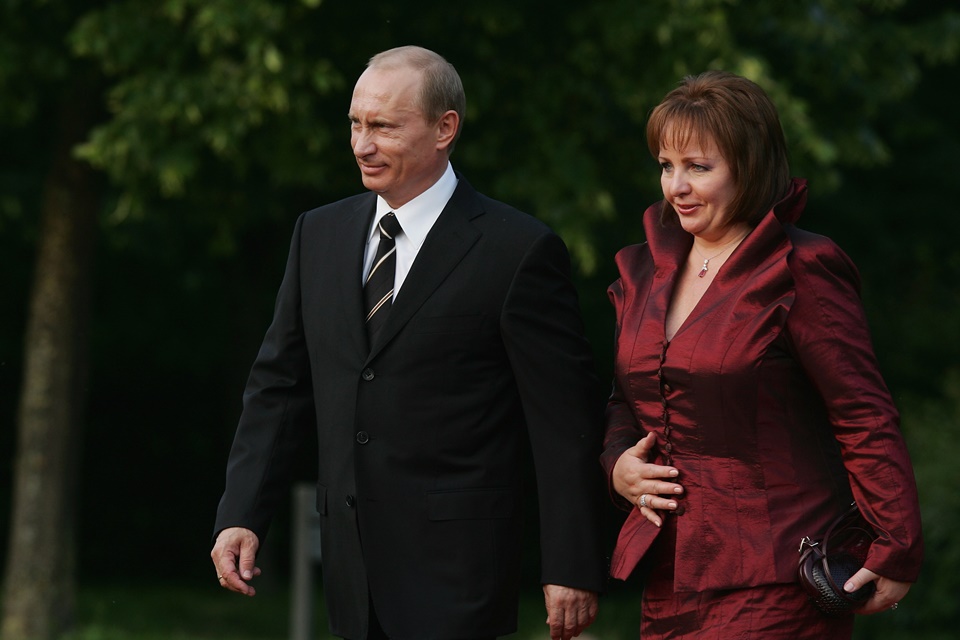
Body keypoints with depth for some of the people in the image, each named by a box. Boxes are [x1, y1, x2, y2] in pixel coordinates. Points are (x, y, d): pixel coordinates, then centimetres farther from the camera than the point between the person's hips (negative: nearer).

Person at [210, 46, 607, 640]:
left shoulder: (518, 250, -7)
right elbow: (280, 387, 14)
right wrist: (241, 516, 3)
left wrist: (572, 569, -9)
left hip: (455, 569, -6)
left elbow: (566, 425, -7)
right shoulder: (319, 234, 11)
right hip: (354, 566, 6)